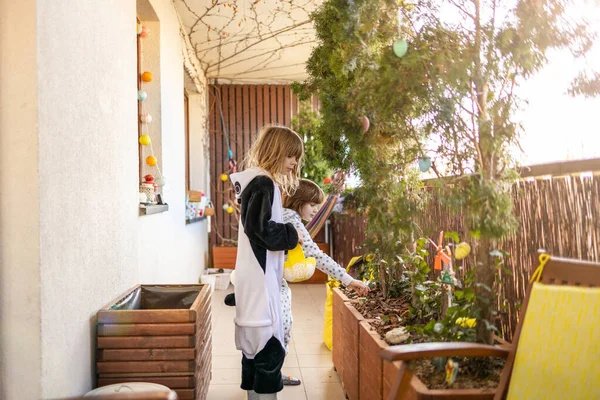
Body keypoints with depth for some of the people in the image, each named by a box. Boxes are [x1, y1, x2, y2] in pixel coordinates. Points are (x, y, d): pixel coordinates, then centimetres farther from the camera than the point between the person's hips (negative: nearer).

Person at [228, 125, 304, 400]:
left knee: (256, 342, 15)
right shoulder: (263, 182, -15)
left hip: (257, 274, 10)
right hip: (260, 276, -10)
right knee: (270, 345, -6)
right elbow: (259, 227, -24)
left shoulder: (257, 181, 15)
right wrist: (291, 236, -12)